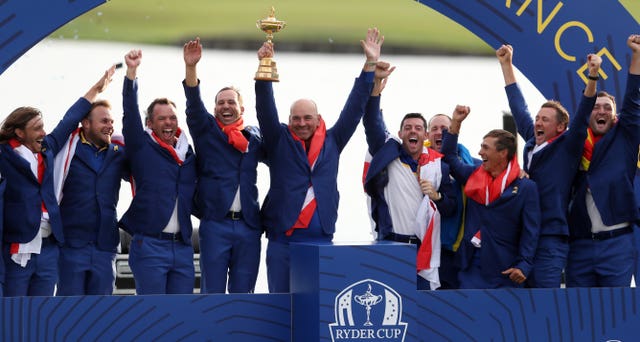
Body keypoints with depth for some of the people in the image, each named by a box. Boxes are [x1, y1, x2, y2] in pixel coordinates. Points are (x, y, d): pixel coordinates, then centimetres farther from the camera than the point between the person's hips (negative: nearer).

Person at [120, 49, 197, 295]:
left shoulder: (189, 153, 16)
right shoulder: (142, 147, 4)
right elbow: (130, 114, -7)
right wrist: (131, 72, -15)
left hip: (182, 246, 5)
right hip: (149, 244, -5)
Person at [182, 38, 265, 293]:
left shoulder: (254, 137, 15)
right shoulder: (206, 132, 6)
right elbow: (194, 106, -6)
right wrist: (190, 68, -24)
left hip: (248, 225, 3)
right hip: (215, 223, -3)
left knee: (243, 293, 6)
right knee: (213, 292, -2)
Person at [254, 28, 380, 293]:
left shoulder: (332, 142, 12)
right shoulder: (279, 141, 8)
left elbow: (355, 107, 12)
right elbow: (265, 109, -3)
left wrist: (370, 65, 9)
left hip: (321, 240, 1)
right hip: (283, 239, -1)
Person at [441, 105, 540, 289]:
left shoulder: (526, 187, -4)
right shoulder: (474, 177, 11)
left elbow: (531, 231, -8)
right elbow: (449, 157, 22)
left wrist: (524, 265, -17)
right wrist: (455, 123, 13)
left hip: (505, 271, -4)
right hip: (472, 267, 4)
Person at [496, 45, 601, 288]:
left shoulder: (566, 148, -1)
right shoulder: (532, 143, 15)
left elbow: (581, 116, -14)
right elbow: (518, 106, 24)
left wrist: (593, 77, -27)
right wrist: (506, 64, 31)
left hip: (551, 238, -7)